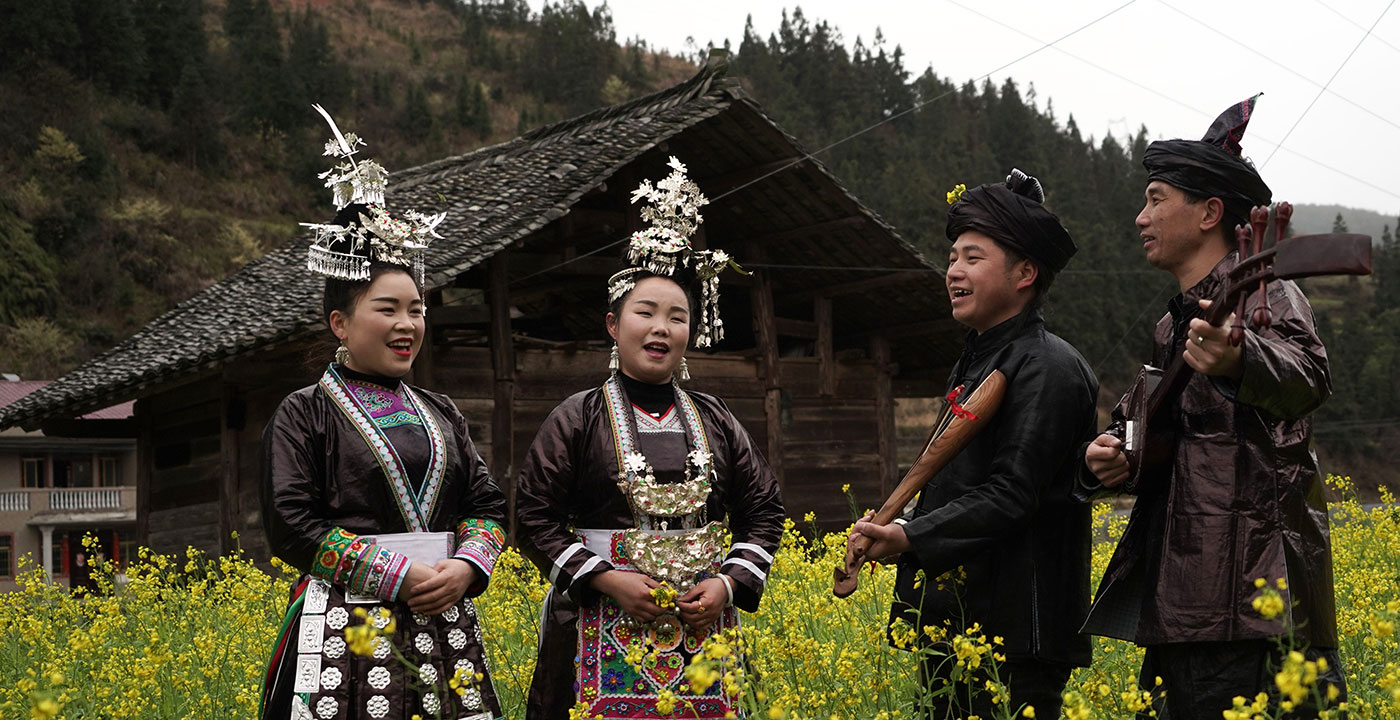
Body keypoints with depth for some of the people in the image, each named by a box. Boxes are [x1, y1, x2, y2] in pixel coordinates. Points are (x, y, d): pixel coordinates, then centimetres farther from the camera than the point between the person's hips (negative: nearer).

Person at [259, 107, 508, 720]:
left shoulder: (440, 414, 16)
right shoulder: (305, 413, 0)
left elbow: (487, 502, 14)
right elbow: (290, 524, -8)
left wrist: (466, 566, -8)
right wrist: (397, 577, -13)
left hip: (444, 624, 5)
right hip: (346, 631, -4)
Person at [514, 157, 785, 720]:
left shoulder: (717, 423, 10)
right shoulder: (578, 418, 0)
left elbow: (763, 512, 13)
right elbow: (536, 515, -3)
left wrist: (730, 583, -3)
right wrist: (605, 579, -13)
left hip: (701, 625, 3)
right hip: (604, 628, -3)